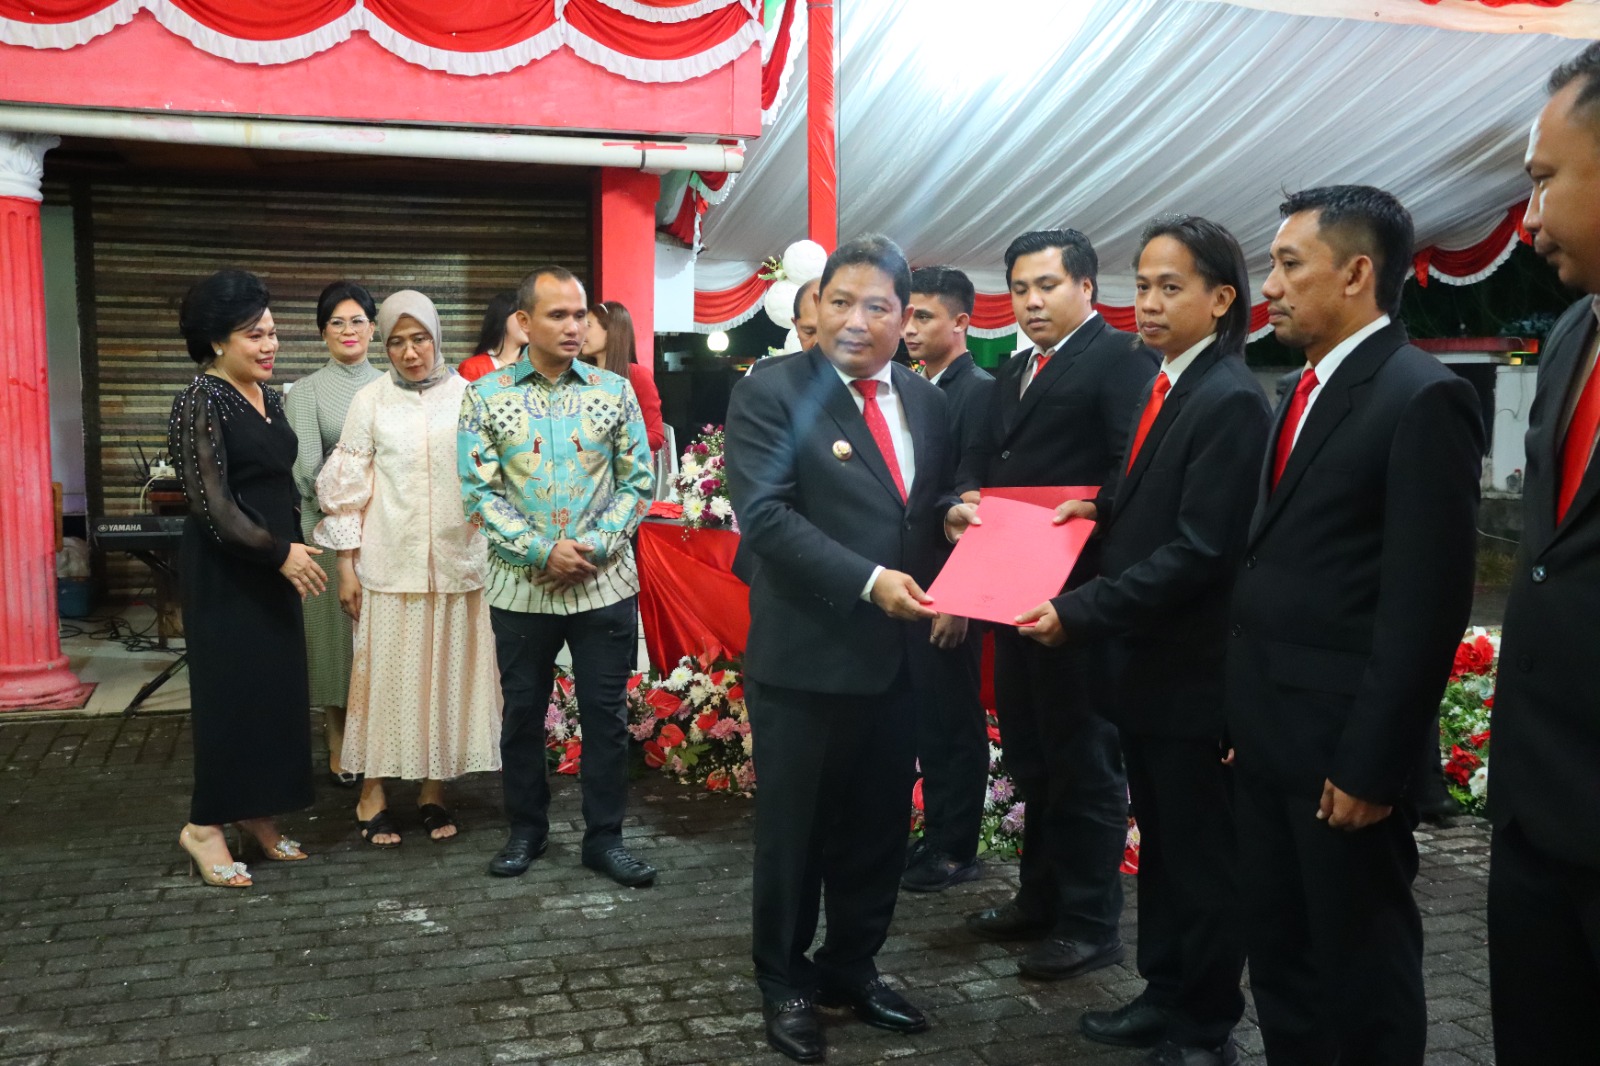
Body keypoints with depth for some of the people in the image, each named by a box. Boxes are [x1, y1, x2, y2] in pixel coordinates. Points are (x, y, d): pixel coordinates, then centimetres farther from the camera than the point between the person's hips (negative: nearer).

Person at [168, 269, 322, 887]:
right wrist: (280, 552, -17)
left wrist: (294, 545, 11)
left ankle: (258, 816, 20)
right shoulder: (201, 402, -13)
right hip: (225, 573, -8)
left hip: (272, 568, 8)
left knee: (276, 690, 9)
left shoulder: (268, 399, 11)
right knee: (231, 692, -3)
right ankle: (205, 826, 11)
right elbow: (211, 502, -18)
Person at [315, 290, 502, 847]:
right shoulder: (371, 400, 1)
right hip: (390, 564, -1)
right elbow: (347, 488, 2)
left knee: (446, 672, 7)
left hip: (457, 560, 1)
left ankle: (433, 789, 21)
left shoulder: (468, 397, 3)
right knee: (385, 673, 3)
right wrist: (346, 565, -2)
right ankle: (372, 794, 17)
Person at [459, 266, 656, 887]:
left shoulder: (614, 390, 2)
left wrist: (593, 547, -11)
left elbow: (637, 481, 2)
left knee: (606, 713, 6)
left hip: (605, 582, 0)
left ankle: (604, 837, 20)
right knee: (523, 711, 12)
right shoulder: (486, 397, 0)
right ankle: (526, 829, 29)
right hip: (520, 587, 0)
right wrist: (542, 552, -13)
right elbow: (478, 492, -4)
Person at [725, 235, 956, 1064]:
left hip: (900, 654, 6)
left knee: (878, 829, 18)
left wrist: (958, 514, -5)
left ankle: (852, 968, 38)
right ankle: (784, 983, 31)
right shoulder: (770, 393, -9)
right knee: (793, 831, 11)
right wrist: (868, 581, -25)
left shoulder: (926, 403, 10)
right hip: (805, 656, -6)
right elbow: (765, 514, -19)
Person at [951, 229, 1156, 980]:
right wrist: (967, 499, -6)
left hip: (1080, 595, -8)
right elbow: (982, 458, 14)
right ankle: (1041, 898, 34)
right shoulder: (1013, 374, 18)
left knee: (1084, 761, 3)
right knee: (1030, 755, 18)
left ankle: (1090, 924, 16)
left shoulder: (1122, 359, -8)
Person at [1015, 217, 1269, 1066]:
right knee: (1161, 845, 20)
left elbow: (1200, 550, -24)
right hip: (1147, 662, 9)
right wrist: (1104, 503, 0)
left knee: (1203, 859, 8)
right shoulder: (1165, 384, 10)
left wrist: (1079, 612, -22)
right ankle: (1167, 993, 36)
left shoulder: (1230, 401, -19)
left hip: (1194, 669, -9)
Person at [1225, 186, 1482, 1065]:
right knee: (1277, 955, 19)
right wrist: (1243, 715, 12)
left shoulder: (1422, 398, -13)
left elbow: (1426, 605, -18)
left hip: (1342, 744, -8)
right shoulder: (1303, 395, 14)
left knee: (1363, 971, 9)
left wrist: (1370, 765, -18)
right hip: (1269, 736, 8)